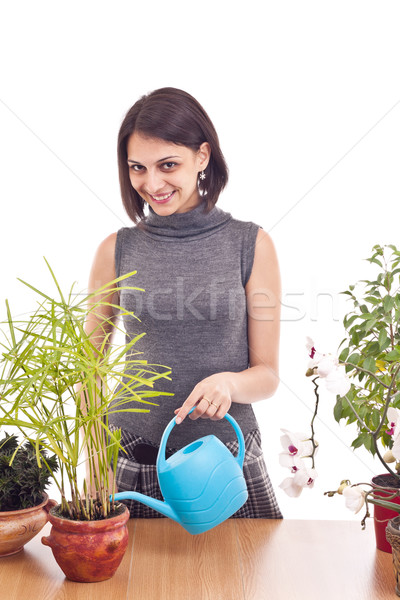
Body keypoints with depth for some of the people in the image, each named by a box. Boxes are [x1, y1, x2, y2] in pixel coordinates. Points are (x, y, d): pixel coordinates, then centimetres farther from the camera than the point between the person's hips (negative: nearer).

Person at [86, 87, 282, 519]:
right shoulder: (117, 251, 1)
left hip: (227, 458, 0)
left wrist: (228, 383, -21)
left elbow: (267, 375, 0)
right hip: (133, 462, 1)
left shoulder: (251, 245, -2)